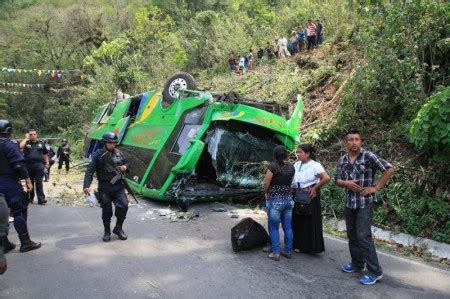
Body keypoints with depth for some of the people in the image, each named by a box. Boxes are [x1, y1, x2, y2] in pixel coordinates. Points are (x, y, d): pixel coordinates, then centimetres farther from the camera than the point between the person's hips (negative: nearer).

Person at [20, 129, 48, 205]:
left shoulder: (41, 143, 11)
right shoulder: (26, 143, 5)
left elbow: (45, 154, 17)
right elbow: (20, 146, -19)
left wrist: (47, 163, 10)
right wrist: (26, 138, -9)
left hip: (39, 165, 0)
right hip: (28, 165, 0)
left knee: (39, 182, -3)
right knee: (30, 182, 10)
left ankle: (41, 199, -6)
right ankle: (30, 198, 21)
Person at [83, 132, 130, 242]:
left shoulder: (119, 153, 6)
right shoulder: (98, 155, -7)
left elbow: (126, 162, 23)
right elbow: (90, 171, -12)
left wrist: (125, 167, -2)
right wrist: (86, 185, -23)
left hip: (118, 185, 3)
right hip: (104, 187, -3)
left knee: (123, 205, -10)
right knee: (106, 210, 4)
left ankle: (118, 228, 12)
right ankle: (107, 232, 24)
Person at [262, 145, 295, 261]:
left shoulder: (273, 166, -14)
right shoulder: (291, 167, 2)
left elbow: (266, 183, -11)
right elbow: (290, 182, 2)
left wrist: (266, 193, 7)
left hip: (275, 200, -5)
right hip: (288, 199, 5)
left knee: (274, 228, 5)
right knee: (288, 227, 12)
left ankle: (275, 253, 8)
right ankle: (288, 251, 20)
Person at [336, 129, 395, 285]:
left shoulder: (369, 156, -11)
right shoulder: (342, 160, 6)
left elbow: (389, 169, -12)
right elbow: (337, 180, 13)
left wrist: (376, 187, -13)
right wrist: (346, 183, -10)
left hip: (365, 203, -6)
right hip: (349, 203, 6)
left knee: (363, 236, -9)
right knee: (352, 235, 14)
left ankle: (375, 272, 2)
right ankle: (357, 264, 31)